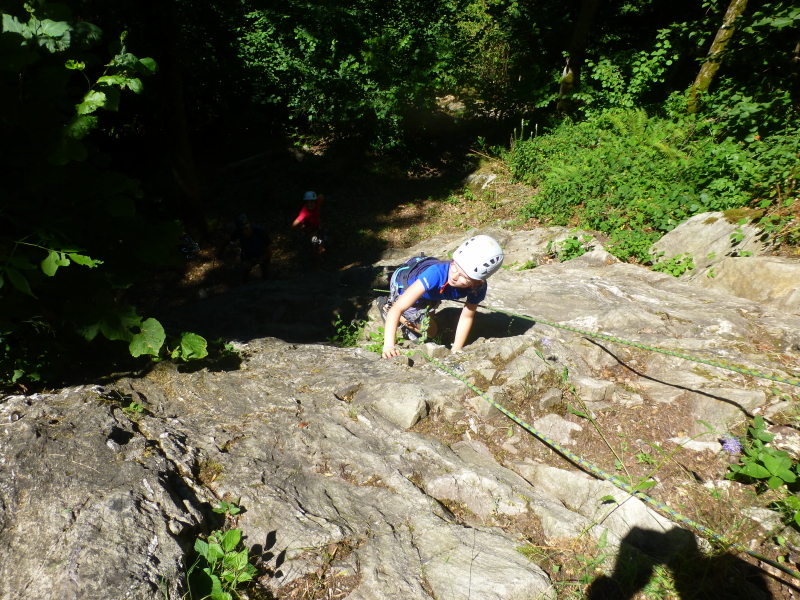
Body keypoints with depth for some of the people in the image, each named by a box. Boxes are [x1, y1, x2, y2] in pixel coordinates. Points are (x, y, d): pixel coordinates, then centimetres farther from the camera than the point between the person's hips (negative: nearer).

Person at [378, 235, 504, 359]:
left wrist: (455, 350, -17)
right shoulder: (436, 274, -48)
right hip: (404, 282, -5)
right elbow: (397, 308, -49)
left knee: (430, 332, 20)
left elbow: (467, 317, -16)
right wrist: (389, 345, -57)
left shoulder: (478, 287, -33)